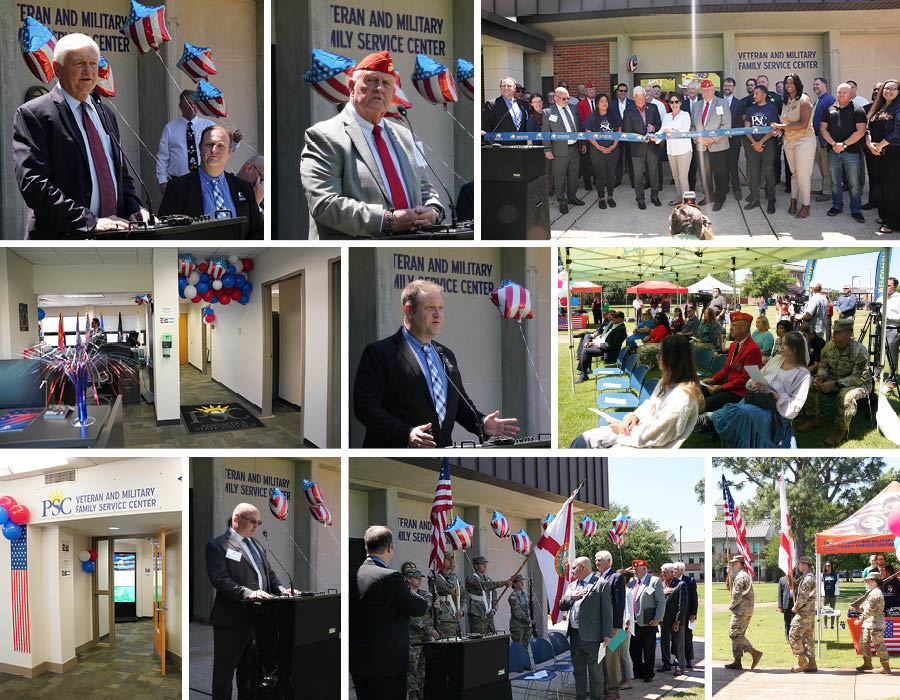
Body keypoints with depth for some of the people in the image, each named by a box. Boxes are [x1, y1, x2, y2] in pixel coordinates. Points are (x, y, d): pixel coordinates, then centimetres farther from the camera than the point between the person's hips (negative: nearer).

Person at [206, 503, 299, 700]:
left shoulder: (257, 546, 19)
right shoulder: (217, 545, -8)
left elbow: (269, 573, 24)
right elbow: (220, 579, -19)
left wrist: (281, 589, 3)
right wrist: (248, 593, -30)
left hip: (256, 619, 8)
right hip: (231, 622, -8)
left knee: (250, 671, 15)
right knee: (224, 674, 1)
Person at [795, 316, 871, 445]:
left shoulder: (859, 351, -24)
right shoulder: (829, 346, -4)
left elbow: (859, 378, -25)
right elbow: (824, 366, 8)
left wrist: (834, 384, -31)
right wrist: (819, 377, -17)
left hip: (859, 384, -7)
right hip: (834, 379, 7)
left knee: (846, 396, -39)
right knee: (809, 385, -9)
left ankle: (841, 431, -21)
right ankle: (813, 419, 6)